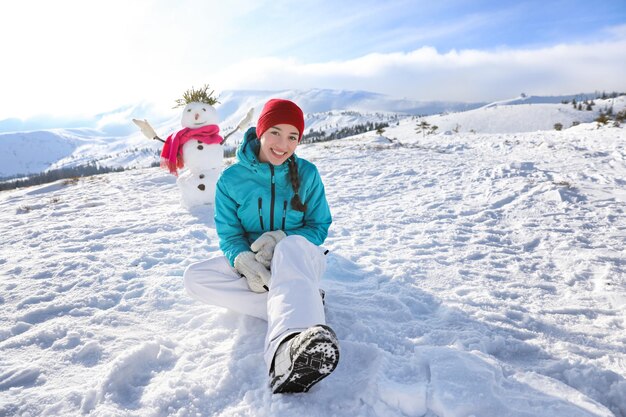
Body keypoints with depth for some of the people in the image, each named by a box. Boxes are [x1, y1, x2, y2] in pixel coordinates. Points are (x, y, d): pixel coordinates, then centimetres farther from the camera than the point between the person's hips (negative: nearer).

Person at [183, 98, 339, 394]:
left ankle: (287, 350, -66)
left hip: (300, 260, -2)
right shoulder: (231, 179, -3)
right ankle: (301, 305, -30)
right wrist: (243, 260, -28)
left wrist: (280, 237, -23)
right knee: (194, 277, -24)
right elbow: (229, 235, -3)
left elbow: (319, 227, -2)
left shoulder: (307, 174, -3)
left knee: (291, 246, -39)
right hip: (253, 264, 3)